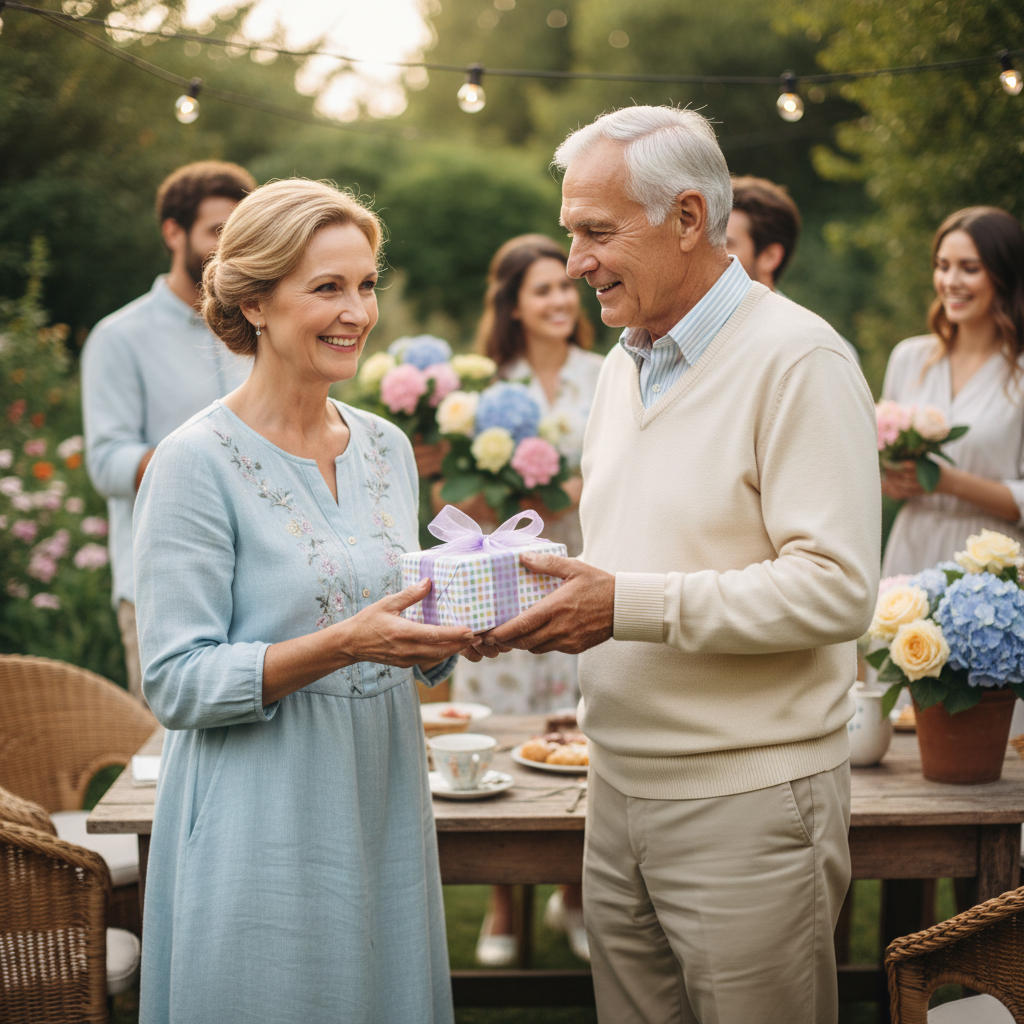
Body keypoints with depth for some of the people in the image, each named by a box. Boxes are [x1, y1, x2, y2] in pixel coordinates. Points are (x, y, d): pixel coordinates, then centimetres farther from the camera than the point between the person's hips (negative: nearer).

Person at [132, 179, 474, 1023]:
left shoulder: (386, 448, 8)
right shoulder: (197, 463, -12)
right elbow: (177, 684, -15)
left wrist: (457, 625, -5)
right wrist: (343, 644, -25)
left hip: (384, 810, 6)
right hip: (265, 836, -6)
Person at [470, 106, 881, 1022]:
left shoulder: (797, 360, -13)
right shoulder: (627, 363, 14)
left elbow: (835, 587, -21)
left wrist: (631, 605, -23)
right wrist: (543, 594, 1)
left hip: (749, 806, -8)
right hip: (622, 792, 8)